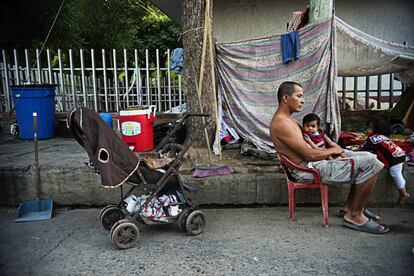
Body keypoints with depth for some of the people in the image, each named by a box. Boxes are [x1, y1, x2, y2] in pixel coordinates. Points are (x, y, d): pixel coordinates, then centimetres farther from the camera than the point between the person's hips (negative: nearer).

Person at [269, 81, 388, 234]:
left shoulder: (287, 119, 16)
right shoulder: (281, 123, -19)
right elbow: (310, 155, -21)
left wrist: (332, 149, 2)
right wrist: (331, 151, -3)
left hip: (312, 161, 11)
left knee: (369, 157, 16)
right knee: (371, 164, -16)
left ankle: (350, 206, 20)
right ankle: (354, 215, -6)